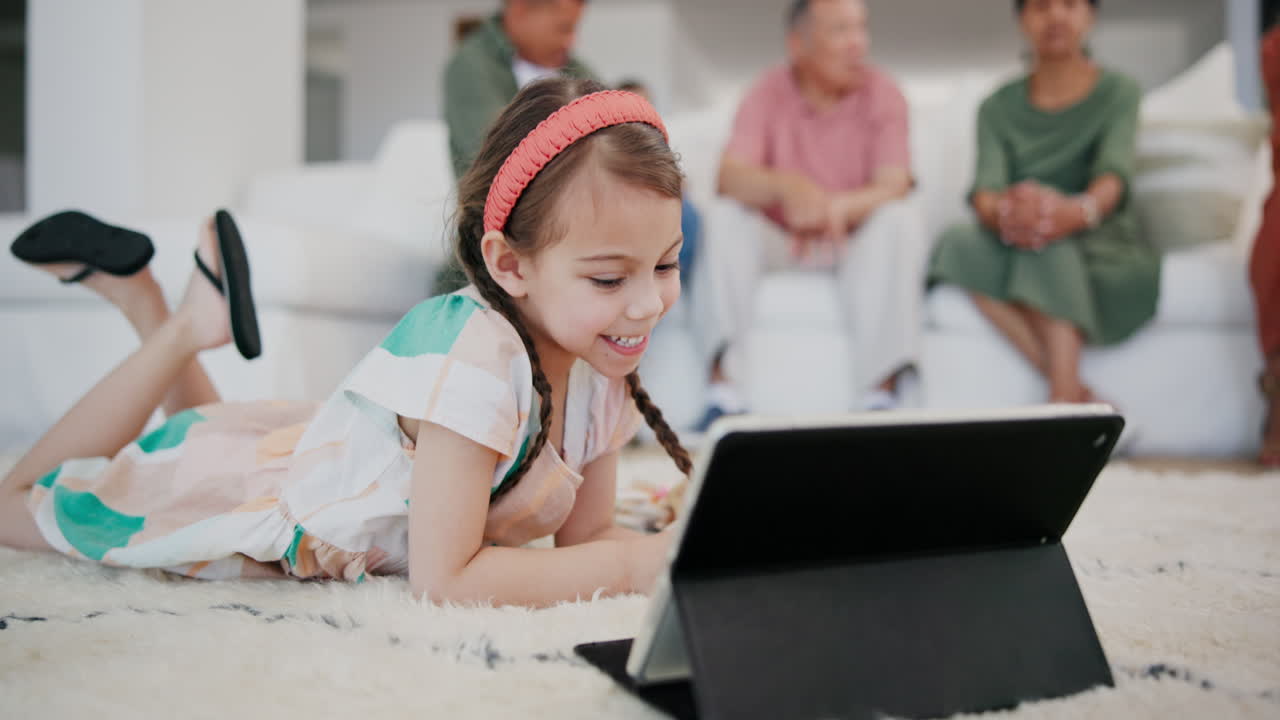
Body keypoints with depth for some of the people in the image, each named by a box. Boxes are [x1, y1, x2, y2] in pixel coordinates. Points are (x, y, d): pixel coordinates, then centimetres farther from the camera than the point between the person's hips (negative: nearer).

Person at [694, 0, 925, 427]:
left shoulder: (882, 94, -5)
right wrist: (786, 187, -42)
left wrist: (837, 208, -38)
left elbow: (894, 186, -17)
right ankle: (722, 387, -33)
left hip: (855, 240, 0)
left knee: (902, 221, -29)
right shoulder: (768, 95, -5)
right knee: (723, 219, -26)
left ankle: (880, 392, -34)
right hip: (778, 240, 0)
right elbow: (730, 178, -19)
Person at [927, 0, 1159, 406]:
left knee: (1048, 246, -35)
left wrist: (1079, 211, -43)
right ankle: (1079, 393, -34)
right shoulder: (998, 108, 10)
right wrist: (1002, 211, -36)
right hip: (1016, 257, 3)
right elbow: (985, 189, -9)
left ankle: (1064, 400, -45)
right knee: (958, 245, -29)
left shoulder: (1118, 93, 3)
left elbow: (1115, 172, -17)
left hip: (1103, 254, -2)